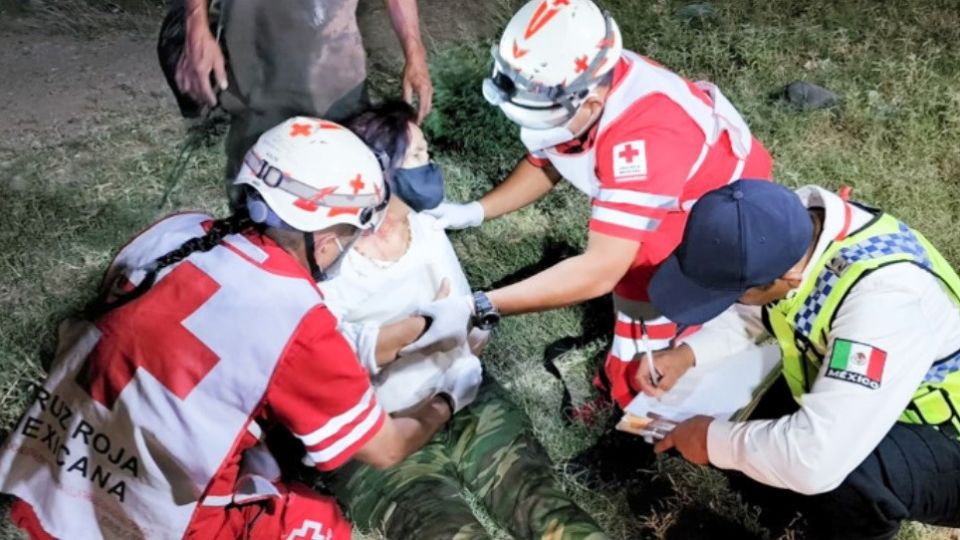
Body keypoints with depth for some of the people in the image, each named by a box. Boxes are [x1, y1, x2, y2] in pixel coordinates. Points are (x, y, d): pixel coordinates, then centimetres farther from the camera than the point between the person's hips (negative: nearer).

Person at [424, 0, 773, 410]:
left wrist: (480, 306, -42)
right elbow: (544, 163, 2)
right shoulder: (568, 88, -21)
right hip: (664, 218, 7)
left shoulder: (645, 134, -44)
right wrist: (472, 212, -12)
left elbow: (600, 272, -43)